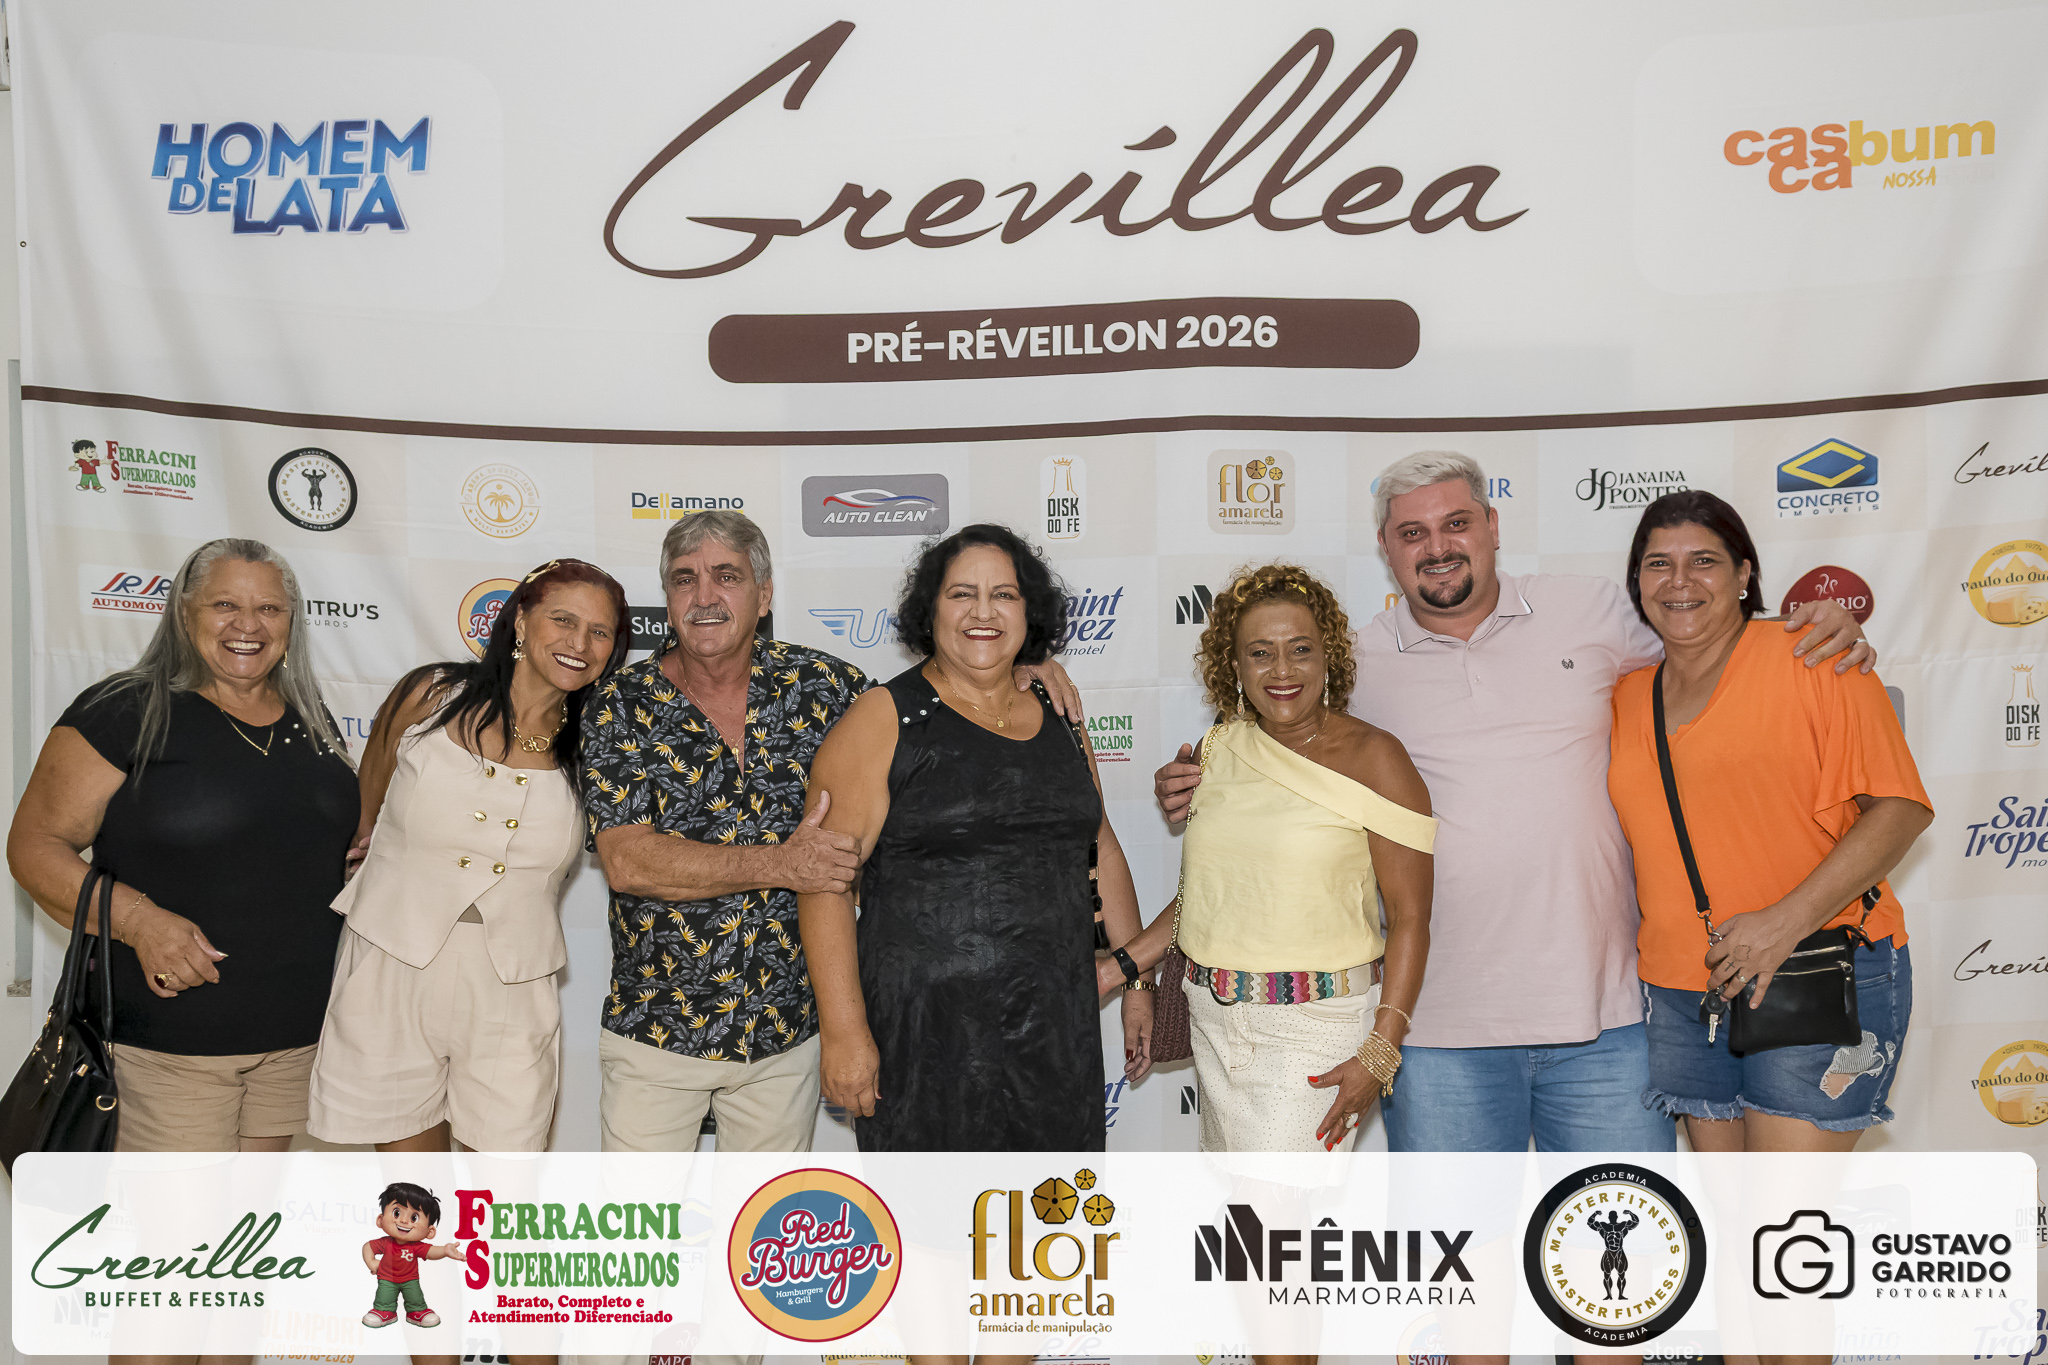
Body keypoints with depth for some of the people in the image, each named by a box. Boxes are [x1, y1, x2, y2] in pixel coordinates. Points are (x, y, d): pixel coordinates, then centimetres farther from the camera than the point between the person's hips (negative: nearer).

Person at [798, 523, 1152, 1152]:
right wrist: (843, 1029, -18)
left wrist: (1137, 980, 17)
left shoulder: (1057, 719, 11)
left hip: (1057, 1027, 5)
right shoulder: (884, 719, -6)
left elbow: (1103, 850, 20)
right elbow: (826, 879, -12)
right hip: (927, 1033, -5)